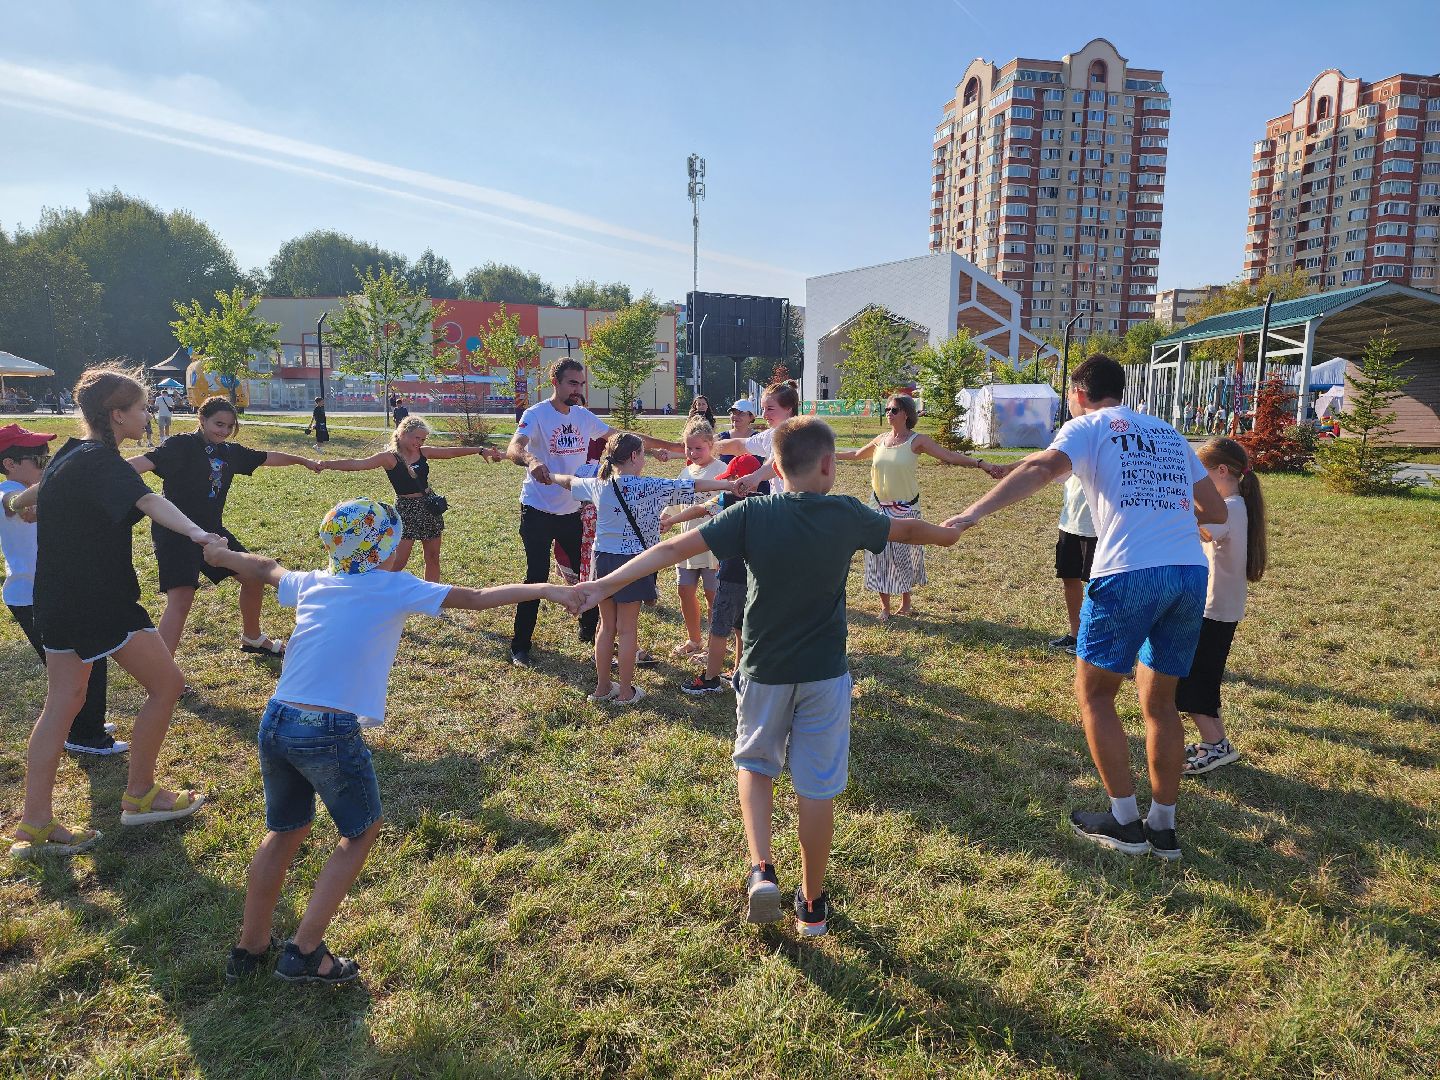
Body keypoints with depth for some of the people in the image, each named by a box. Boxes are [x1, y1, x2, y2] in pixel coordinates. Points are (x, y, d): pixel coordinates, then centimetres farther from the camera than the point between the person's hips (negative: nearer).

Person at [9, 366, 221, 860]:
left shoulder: (72, 453, 10)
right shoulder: (104, 462, -19)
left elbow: (42, 489, 32)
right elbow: (149, 502, -41)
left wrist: (17, 502, 55)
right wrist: (197, 532, -58)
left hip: (58, 599, 10)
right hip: (100, 601, -10)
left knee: (63, 701, 13)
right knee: (166, 684, 3)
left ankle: (34, 825, 15)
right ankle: (140, 796, 15)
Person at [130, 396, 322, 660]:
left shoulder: (230, 452, 6)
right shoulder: (182, 445, -14)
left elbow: (267, 457, 21)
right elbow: (147, 461, -30)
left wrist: (303, 461, 34)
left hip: (211, 529, 8)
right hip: (175, 532, -8)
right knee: (181, 601, -21)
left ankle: (252, 638, 39)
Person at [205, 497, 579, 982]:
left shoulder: (312, 582, 12)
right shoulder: (395, 589, -4)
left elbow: (265, 568, 33)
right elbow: (476, 599, -5)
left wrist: (223, 554, 53)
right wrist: (543, 589, 0)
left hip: (275, 722, 6)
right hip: (330, 732, -6)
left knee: (285, 831, 25)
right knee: (361, 833, 16)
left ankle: (249, 949, 37)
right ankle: (305, 952, 16)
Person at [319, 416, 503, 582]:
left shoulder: (423, 452, 3)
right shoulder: (389, 457, -13)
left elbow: (452, 451, 11)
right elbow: (357, 464, -24)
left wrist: (482, 450, 13)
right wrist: (327, 465, -37)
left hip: (430, 506, 6)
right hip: (406, 509, -6)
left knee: (433, 558, 10)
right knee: (398, 562, -8)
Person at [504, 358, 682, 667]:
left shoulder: (583, 416, 5)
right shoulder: (536, 414, -13)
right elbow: (514, 448, -30)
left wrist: (669, 446, 10)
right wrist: (531, 460, -54)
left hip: (572, 511, 6)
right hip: (538, 511, -6)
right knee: (536, 578, -3)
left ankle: (590, 631, 32)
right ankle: (520, 647, 9)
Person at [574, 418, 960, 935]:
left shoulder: (751, 514, -12)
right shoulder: (848, 515, -6)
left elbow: (673, 548, -15)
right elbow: (907, 529, 13)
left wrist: (605, 584, -11)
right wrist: (949, 534, 34)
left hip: (764, 673, 0)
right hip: (824, 674, 1)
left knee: (754, 764, 23)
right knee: (816, 788, 12)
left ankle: (761, 869, 8)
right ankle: (812, 902, 25)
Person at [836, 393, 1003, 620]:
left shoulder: (917, 441, -8)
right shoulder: (880, 440, 5)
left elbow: (950, 456, -16)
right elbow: (857, 455, 24)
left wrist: (981, 463, -28)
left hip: (905, 508, -4)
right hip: (879, 507, 4)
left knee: (904, 555, 6)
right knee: (880, 556, 4)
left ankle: (906, 603, 26)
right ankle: (885, 607, 16)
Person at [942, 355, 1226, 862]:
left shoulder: (1089, 426, 6)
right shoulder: (1170, 434, 23)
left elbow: (1044, 466, -16)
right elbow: (1216, 511, 22)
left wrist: (975, 511, -23)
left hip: (1129, 573, -6)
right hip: (1191, 572, 6)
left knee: (1094, 692, 12)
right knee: (1160, 701, 19)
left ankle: (1124, 821, 16)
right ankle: (1162, 826, 25)